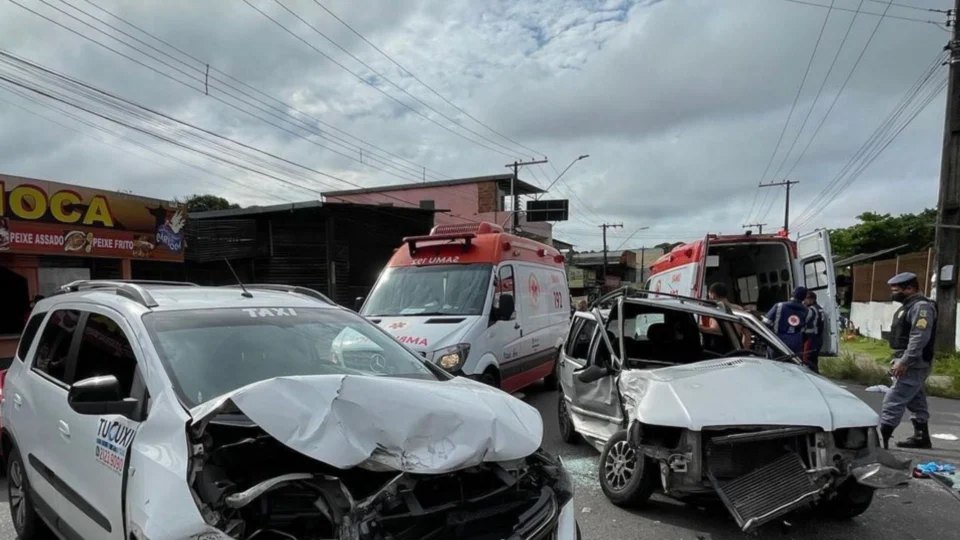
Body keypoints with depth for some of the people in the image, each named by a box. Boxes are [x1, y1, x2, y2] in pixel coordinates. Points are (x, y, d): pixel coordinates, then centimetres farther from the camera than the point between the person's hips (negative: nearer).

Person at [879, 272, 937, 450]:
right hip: (910, 363, 11)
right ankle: (921, 437, 27)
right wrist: (899, 360, 19)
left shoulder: (922, 307, -16)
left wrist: (904, 362, -27)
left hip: (913, 365, -11)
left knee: (893, 401, -12)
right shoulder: (909, 306, 17)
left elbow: (920, 338, -25)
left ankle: (882, 439, -12)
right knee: (916, 401, 17)